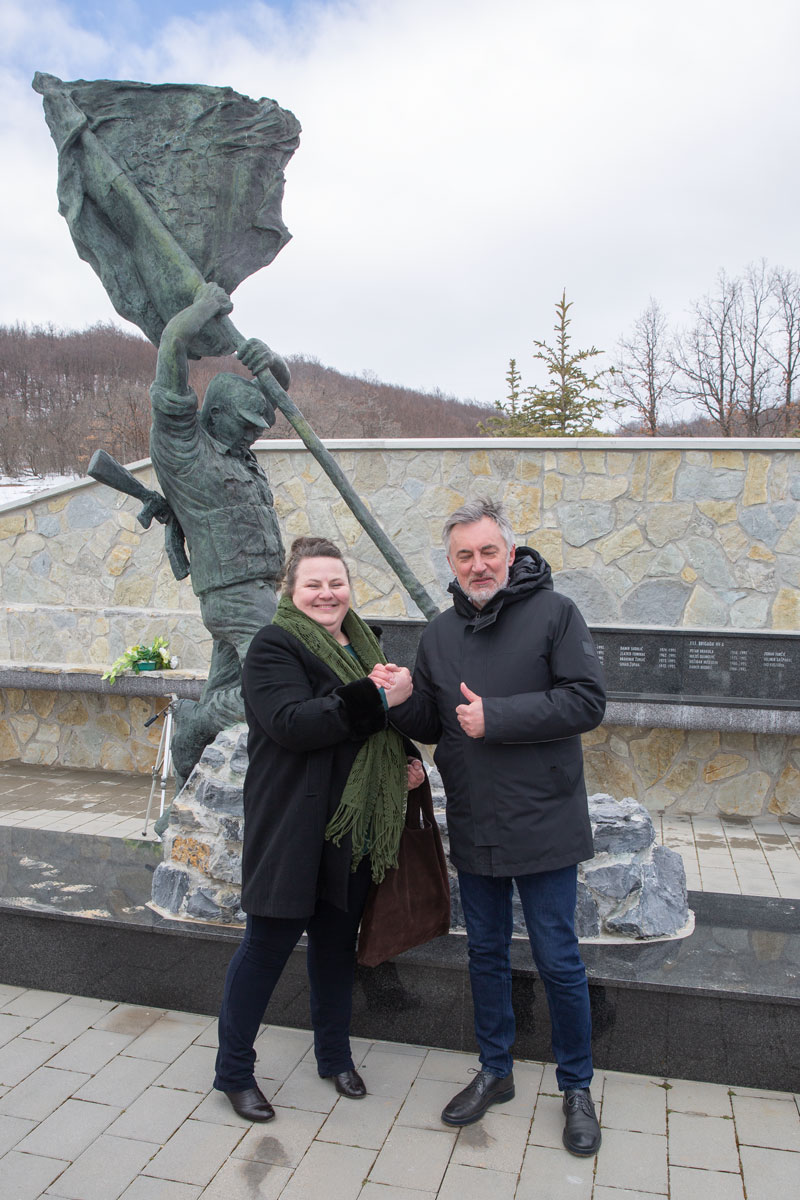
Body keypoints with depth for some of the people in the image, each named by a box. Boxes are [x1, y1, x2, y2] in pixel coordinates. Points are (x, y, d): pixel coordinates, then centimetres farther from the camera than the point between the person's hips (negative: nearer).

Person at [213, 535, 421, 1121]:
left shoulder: (362, 645, 13)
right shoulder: (275, 646, -11)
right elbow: (292, 723, -26)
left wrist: (408, 762, 5)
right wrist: (376, 698, -29)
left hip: (357, 828, 7)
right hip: (293, 826, -7)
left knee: (338, 940, 18)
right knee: (269, 943, 5)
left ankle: (335, 1055, 37)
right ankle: (234, 1069, 25)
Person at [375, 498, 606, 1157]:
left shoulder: (553, 612, -9)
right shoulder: (440, 632, 6)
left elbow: (587, 701, -17)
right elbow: (431, 726, 10)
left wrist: (496, 717, -21)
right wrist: (402, 701, -12)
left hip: (542, 824, -4)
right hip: (473, 828, 5)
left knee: (558, 960, 8)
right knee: (487, 954, 18)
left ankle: (577, 1087, 30)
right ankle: (495, 1071, 38)